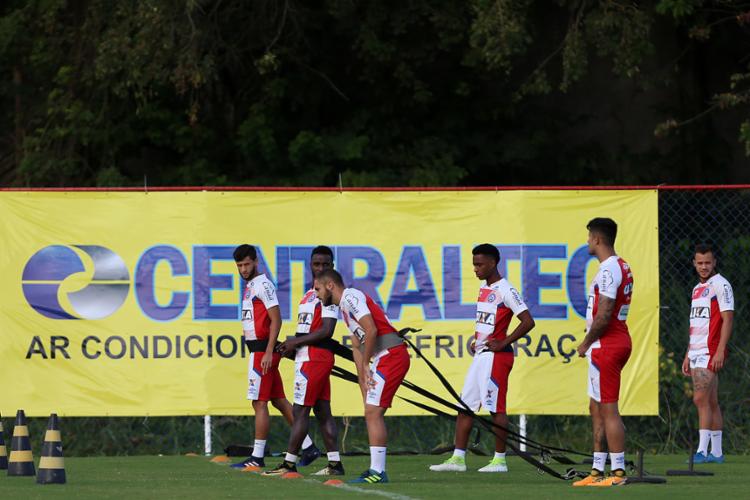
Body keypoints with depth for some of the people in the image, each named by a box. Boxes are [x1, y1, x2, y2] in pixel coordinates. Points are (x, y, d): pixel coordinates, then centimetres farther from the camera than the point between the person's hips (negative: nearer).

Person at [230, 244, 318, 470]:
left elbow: (276, 319, -17)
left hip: (263, 350, -10)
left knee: (259, 402, -7)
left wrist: (268, 352, -22)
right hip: (259, 349, 10)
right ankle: (308, 445, 14)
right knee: (278, 400, 11)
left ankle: (257, 457, -5)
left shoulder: (263, 285, -11)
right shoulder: (250, 287, 18)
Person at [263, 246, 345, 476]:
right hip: (308, 357, 10)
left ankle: (289, 463, -6)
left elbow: (326, 331, -17)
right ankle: (335, 464, 9)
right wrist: (292, 344, 9)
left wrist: (295, 342, -12)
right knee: (323, 412, 8)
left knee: (300, 411, -8)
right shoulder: (311, 293, 20)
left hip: (315, 357, -10)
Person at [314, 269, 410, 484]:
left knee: (373, 412, -11)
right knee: (373, 413, 14)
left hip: (391, 356, -10)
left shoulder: (351, 297, -9)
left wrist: (365, 364, -9)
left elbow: (371, 331, -20)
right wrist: (363, 376, 12)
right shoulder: (344, 307, 22)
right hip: (384, 359, 10)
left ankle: (377, 472, -12)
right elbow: (357, 347, 21)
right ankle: (377, 469, 18)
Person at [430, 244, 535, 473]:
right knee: (465, 405, 7)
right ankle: (458, 458, 9)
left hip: (496, 356, -9)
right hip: (480, 355, 9)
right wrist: (478, 339, 13)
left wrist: (503, 343, -16)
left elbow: (528, 321, -17)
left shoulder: (505, 290, -12)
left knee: (496, 408, -5)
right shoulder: (484, 288, 15)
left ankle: (500, 460, 2)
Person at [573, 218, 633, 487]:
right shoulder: (622, 267, 16)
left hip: (605, 345, -10)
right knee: (597, 408, 15)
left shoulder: (608, 270, -16)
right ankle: (597, 471, 18)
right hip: (618, 341, 10)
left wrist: (586, 343, -9)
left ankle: (618, 472, -10)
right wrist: (591, 343, 15)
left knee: (608, 409, -9)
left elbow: (603, 315, -21)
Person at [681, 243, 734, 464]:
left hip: (710, 353, -9)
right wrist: (688, 355, 20)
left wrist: (720, 352, -21)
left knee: (701, 399, -15)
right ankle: (716, 452, 11)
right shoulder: (697, 289, 20)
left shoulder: (721, 285, -7)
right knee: (711, 402, 9)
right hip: (696, 353, 9)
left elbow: (727, 320, -14)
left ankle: (702, 451, -17)